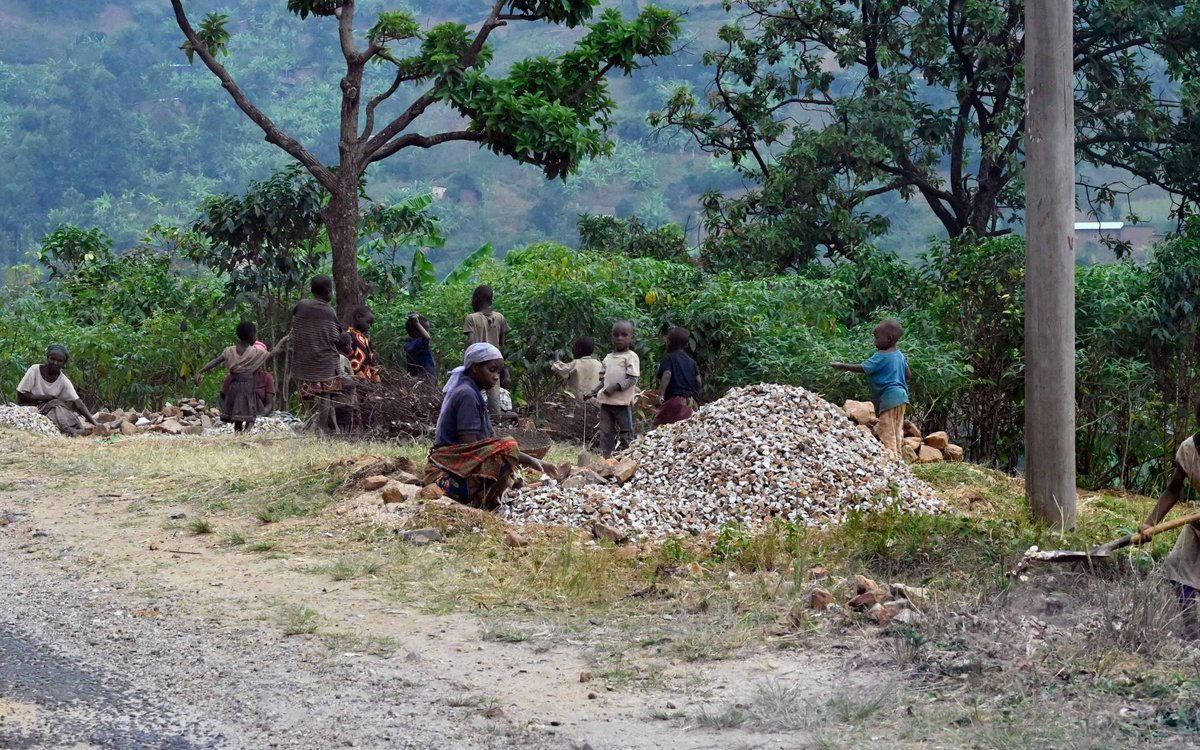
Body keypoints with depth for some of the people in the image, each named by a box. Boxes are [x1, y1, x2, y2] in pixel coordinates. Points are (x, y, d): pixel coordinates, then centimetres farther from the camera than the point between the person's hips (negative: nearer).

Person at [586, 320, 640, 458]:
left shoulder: (631, 357, -5)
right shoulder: (608, 358, 15)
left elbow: (632, 379, -14)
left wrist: (615, 387, -25)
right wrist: (593, 392, 6)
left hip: (623, 401, -6)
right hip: (606, 401, 6)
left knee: (626, 433, 0)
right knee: (605, 433, 7)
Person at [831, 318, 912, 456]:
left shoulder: (881, 357, -14)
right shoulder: (899, 355, 11)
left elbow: (862, 368, -15)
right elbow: (909, 375, 16)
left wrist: (842, 366, -7)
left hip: (889, 398, -9)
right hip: (901, 396, 9)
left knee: (887, 432, -5)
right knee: (897, 431, 12)